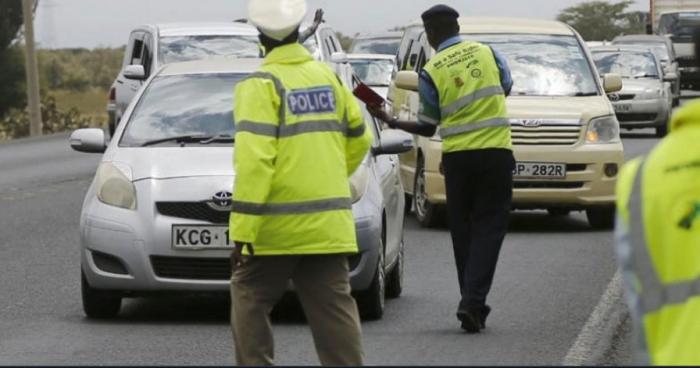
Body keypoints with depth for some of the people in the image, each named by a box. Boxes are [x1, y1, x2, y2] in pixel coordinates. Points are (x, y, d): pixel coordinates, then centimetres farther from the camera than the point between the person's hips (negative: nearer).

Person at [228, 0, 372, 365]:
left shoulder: (261, 86, -9)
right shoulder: (327, 77, 10)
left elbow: (254, 161, -18)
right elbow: (359, 138, 20)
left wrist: (241, 230, -19)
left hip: (276, 226, -5)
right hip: (328, 224, 5)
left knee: (250, 300, 9)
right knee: (333, 307, 4)